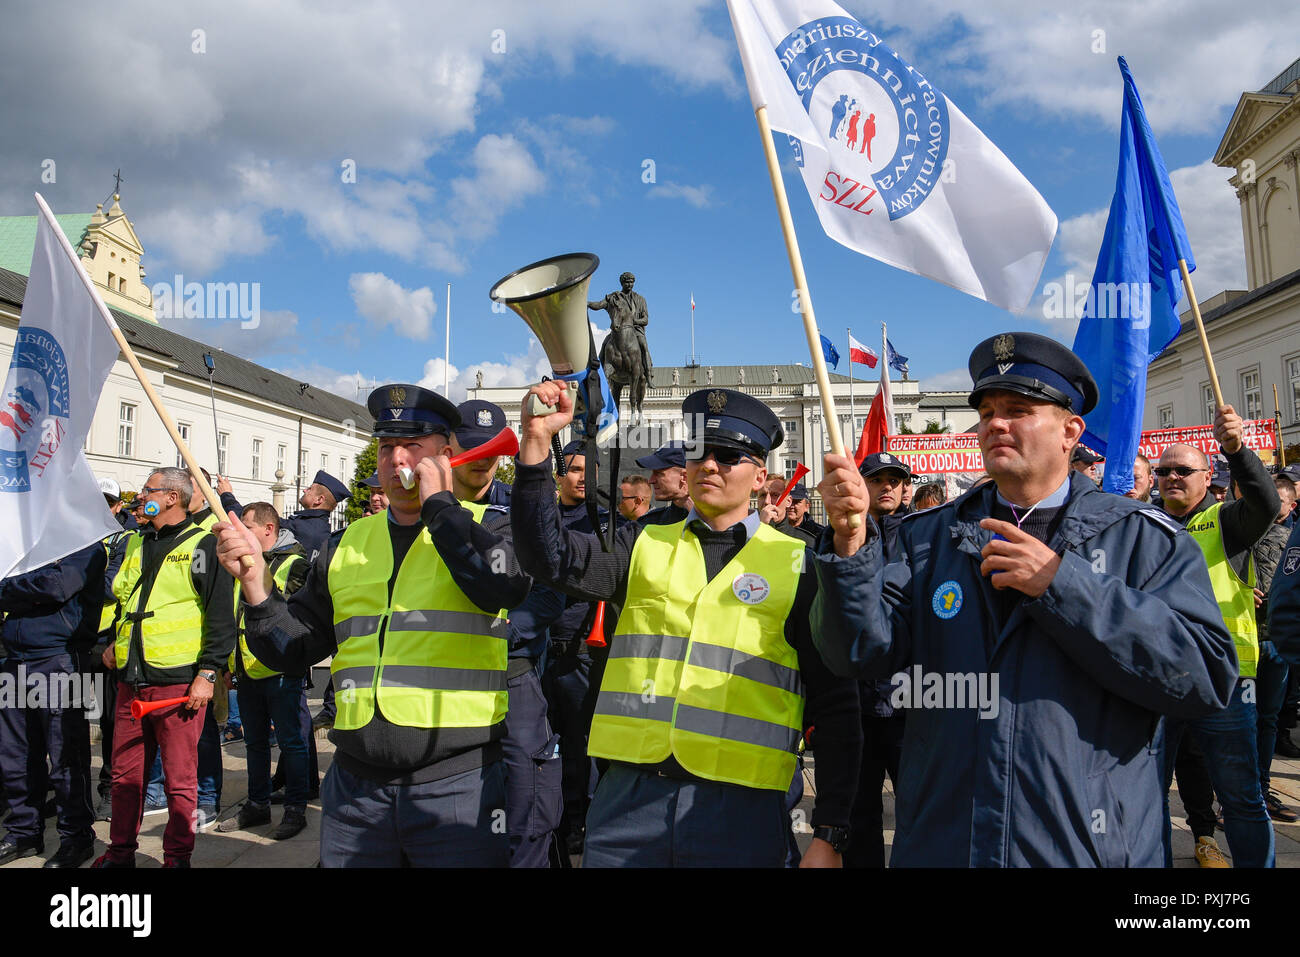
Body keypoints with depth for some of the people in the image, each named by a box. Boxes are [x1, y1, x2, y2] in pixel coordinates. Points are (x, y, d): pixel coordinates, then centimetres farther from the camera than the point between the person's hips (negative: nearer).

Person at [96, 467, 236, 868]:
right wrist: (115, 642, 15)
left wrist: (207, 673, -14)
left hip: (178, 681, -7)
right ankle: (120, 853, 30)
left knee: (180, 779, 3)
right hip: (131, 680, 7)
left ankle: (178, 857, 16)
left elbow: (222, 616, -10)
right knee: (125, 774, 15)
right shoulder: (137, 543, 16)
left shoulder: (203, 546, -6)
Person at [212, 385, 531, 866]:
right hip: (355, 786, 4)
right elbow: (293, 649, 13)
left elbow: (502, 584, -24)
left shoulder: (485, 528, -1)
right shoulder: (348, 546, 12)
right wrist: (255, 580, -3)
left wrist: (437, 502, -12)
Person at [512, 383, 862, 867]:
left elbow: (835, 706, 2)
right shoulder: (645, 546, 9)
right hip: (629, 798, 2)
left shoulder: (796, 565, 2)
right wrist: (536, 443, -16)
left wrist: (829, 835, -3)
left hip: (741, 809, -1)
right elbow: (551, 558, -7)